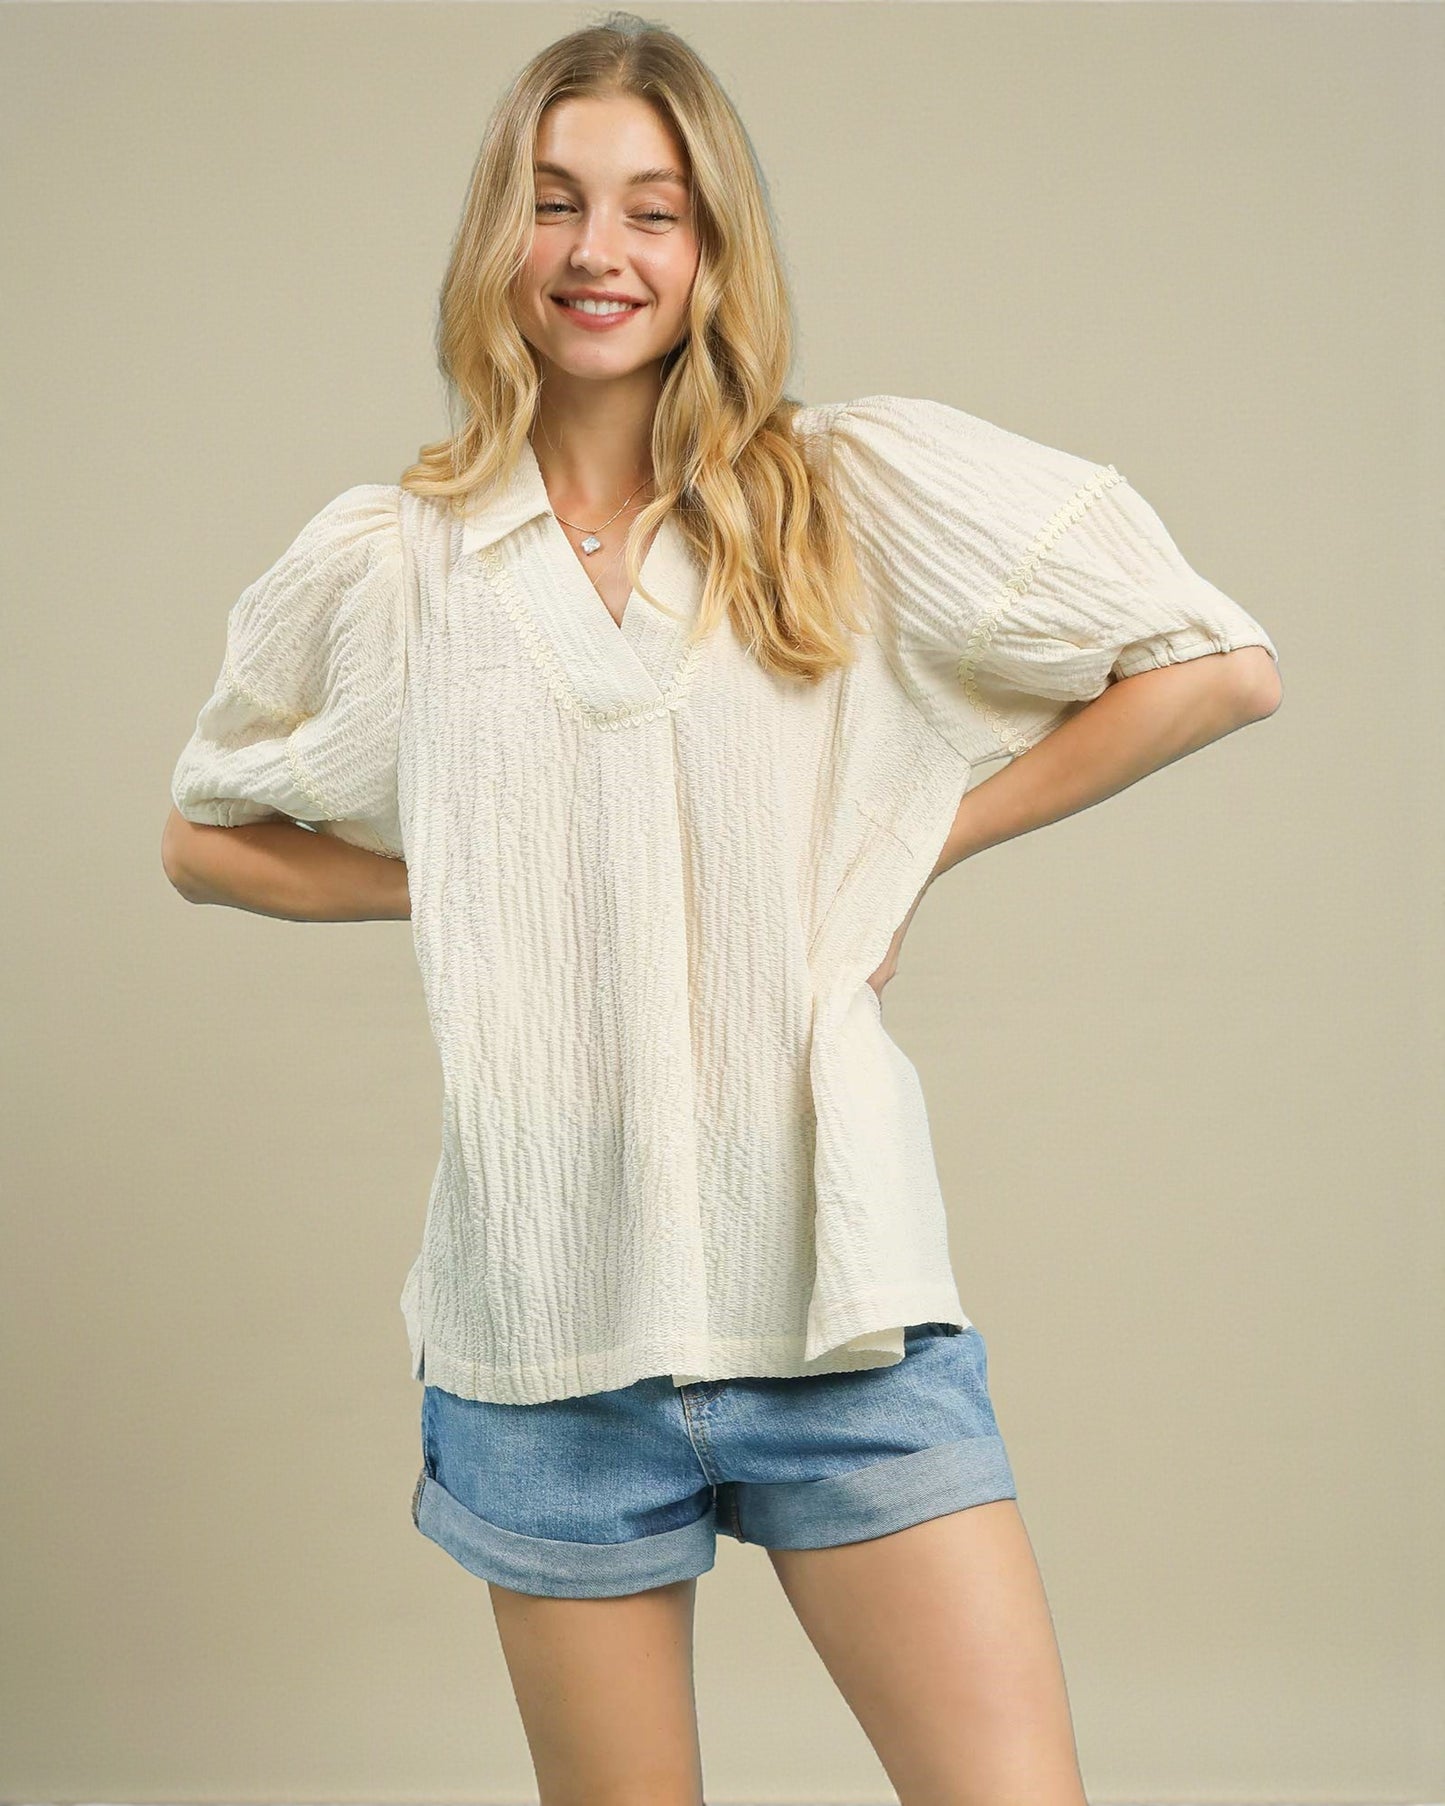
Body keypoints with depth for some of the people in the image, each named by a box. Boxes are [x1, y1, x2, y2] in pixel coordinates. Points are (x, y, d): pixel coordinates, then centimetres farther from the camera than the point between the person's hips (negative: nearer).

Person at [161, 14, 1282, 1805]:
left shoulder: (862, 491, 0)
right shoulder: (382, 561, 5)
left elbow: (1221, 667, 1)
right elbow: (207, 836, 18)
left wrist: (912, 836, -3)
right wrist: (454, 880, 2)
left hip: (838, 1278, -1)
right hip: (549, 1313, 1)